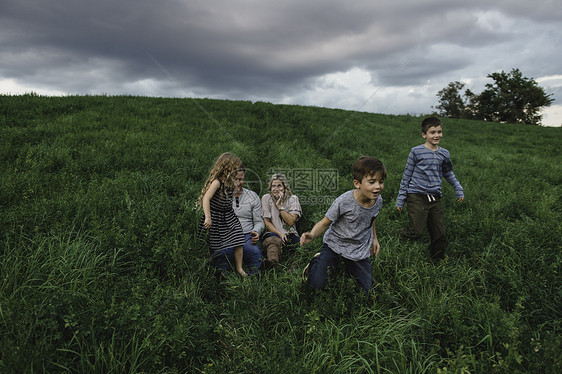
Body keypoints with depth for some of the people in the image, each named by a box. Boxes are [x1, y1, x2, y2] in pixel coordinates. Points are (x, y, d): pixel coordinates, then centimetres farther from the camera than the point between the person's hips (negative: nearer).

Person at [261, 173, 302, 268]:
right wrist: (279, 234, -13)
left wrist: (280, 206, -10)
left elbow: (291, 222, -6)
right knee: (272, 240, -39)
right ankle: (273, 261, -62)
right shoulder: (266, 198, 6)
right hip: (272, 233, -3)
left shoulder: (293, 199, 5)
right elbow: (267, 222, 2)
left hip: (290, 235, 3)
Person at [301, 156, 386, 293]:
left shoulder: (378, 200, -9)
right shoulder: (343, 202, -27)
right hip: (335, 244, -4)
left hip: (359, 250, 5)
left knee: (367, 289, 6)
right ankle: (317, 261, 17)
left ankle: (348, 265, 31)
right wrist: (312, 235, -37)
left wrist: (374, 238, 18)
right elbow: (325, 223, -18)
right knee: (316, 283, -16)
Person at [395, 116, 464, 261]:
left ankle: (437, 261, 26)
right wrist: (401, 199, 0)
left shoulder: (444, 154, 11)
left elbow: (448, 173, 29)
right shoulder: (416, 152, -3)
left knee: (440, 234, 8)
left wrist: (458, 188, 20)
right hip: (417, 197, -5)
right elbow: (407, 175, 1)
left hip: (435, 199, 5)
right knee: (416, 232, -17)